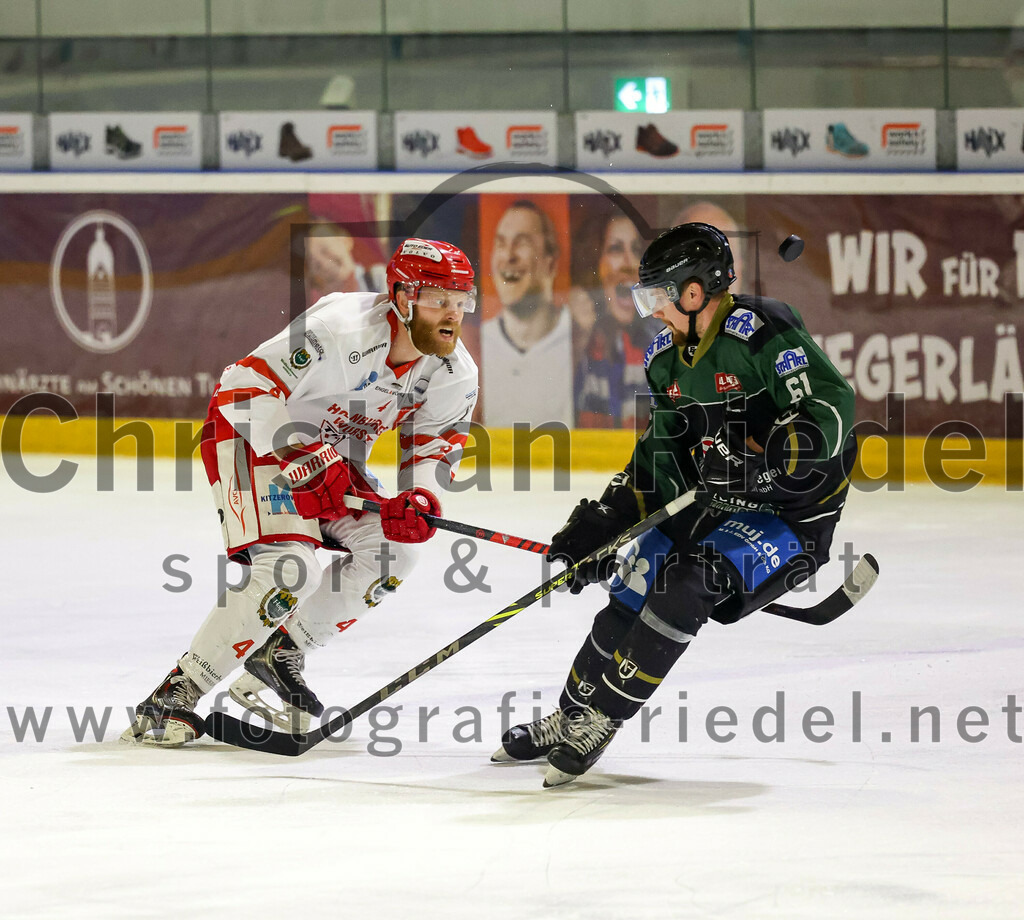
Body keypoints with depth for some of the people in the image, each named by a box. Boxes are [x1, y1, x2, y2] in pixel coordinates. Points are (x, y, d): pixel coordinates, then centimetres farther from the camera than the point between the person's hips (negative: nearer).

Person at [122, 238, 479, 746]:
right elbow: (244, 389, -32)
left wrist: (419, 497, -19)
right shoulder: (340, 331, -33)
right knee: (290, 569, -26)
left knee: (394, 549, -9)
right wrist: (305, 458, -37)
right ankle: (173, 696, -20)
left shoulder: (454, 374, -10)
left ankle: (278, 658, 5)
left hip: (330, 451, 8)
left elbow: (437, 440, 2)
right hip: (253, 436, -8)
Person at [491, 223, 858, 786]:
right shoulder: (670, 357, 7)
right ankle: (567, 721, 20)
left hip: (794, 516, -9)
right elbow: (659, 455, 14)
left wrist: (763, 458, -38)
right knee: (631, 592, 3)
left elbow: (832, 408, -29)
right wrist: (602, 523, 6)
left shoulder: (762, 332, -21)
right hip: (715, 506, 9)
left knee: (687, 587, -26)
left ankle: (599, 721, -16)